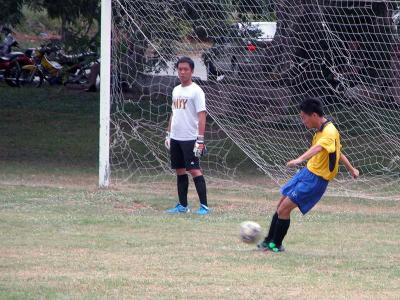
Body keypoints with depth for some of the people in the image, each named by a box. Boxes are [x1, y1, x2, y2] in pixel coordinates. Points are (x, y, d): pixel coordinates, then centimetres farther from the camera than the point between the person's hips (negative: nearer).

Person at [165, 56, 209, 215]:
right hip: (175, 138, 8)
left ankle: (204, 206, -11)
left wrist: (200, 140, -20)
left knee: (194, 170, -11)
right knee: (180, 171, 10)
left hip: (190, 138, -7)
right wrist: (168, 134, 19)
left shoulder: (196, 91, -9)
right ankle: (182, 205, 15)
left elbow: (201, 116, -14)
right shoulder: (176, 90, 14)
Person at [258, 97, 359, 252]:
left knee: (284, 209, -10)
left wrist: (300, 159, -59)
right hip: (307, 172, 10)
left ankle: (276, 245, 4)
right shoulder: (322, 130, 11)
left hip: (316, 180, -10)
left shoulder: (329, 132, -21)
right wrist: (351, 169, 37)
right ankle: (269, 240, 25)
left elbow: (317, 148, -42)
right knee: (281, 205, 13)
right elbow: (338, 152, 25)